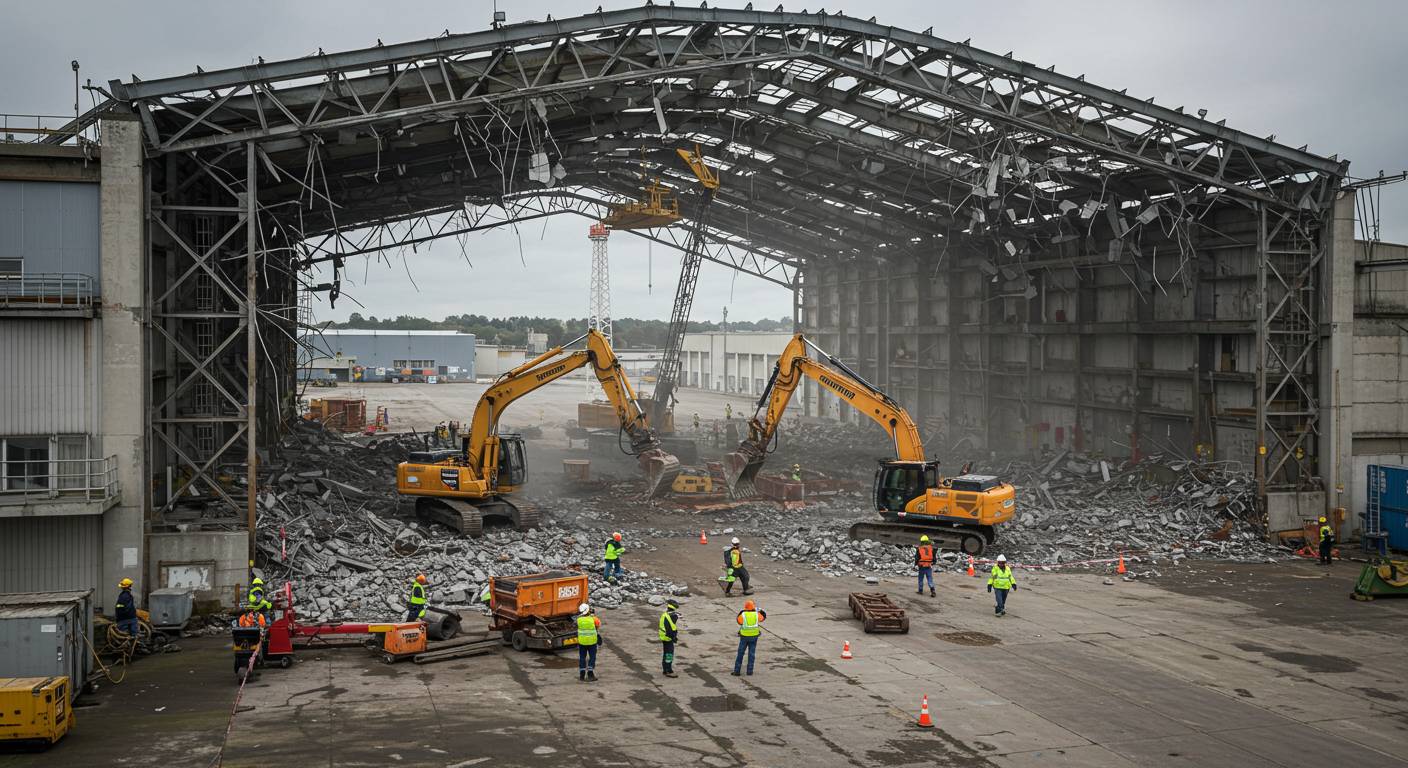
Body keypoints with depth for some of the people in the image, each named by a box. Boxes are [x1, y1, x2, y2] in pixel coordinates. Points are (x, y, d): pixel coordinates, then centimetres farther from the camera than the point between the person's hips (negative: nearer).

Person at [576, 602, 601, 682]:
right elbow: (599, 623, 5)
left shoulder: (579, 620, -12)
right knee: (592, 657, 9)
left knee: (582, 658, 13)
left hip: (582, 642, 2)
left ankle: (582, 675, 15)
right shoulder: (593, 619, -16)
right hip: (592, 642, -2)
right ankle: (590, 674, 5)